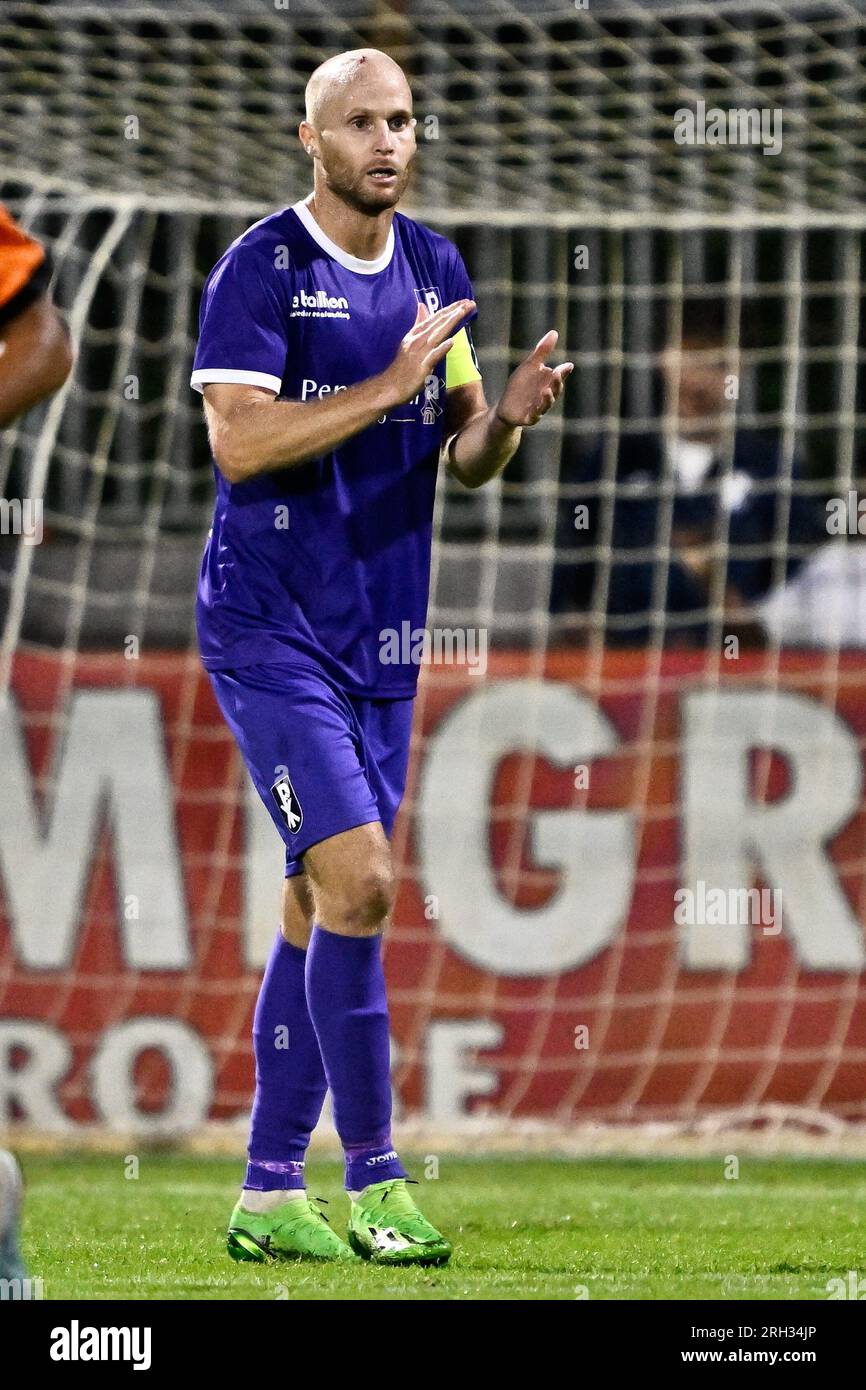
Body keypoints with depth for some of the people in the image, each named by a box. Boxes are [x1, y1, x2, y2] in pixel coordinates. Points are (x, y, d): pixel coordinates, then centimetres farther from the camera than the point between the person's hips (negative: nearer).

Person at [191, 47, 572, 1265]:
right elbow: (238, 440, -19)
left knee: (320, 910, 7)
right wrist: (390, 386, -22)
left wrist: (507, 415, -8)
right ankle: (374, 1182, -8)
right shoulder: (261, 269, -10)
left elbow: (462, 457, 13)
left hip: (381, 638, 7)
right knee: (357, 883, -15)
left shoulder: (436, 269, 10)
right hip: (270, 627, -7)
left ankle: (269, 1198, 13)